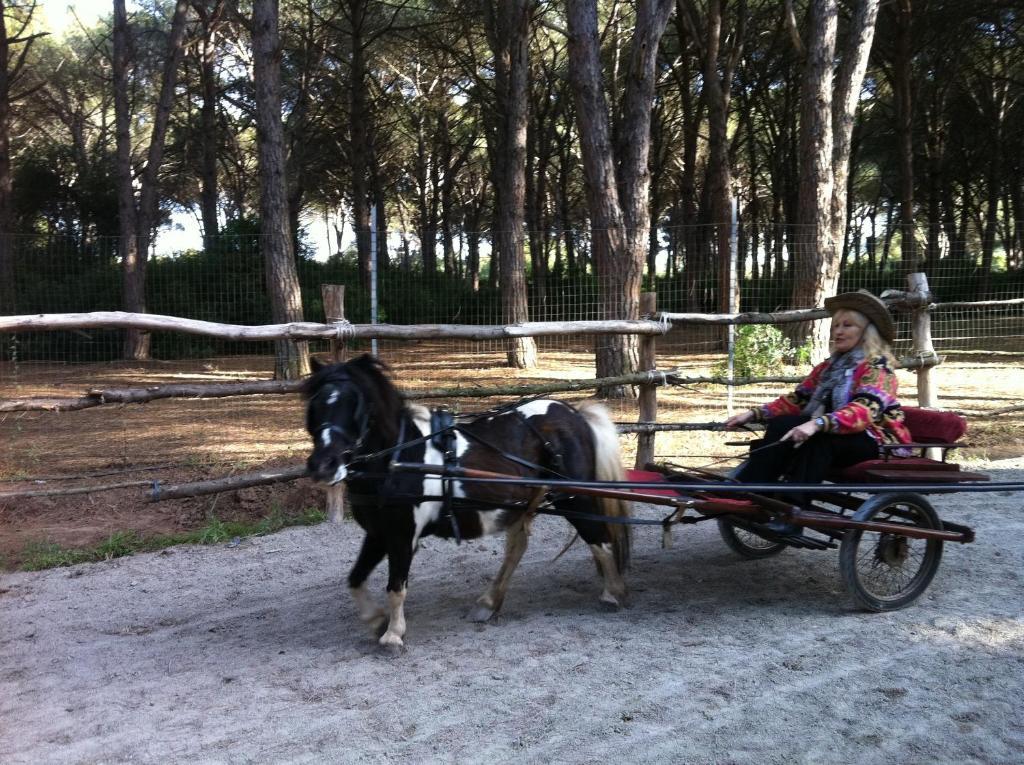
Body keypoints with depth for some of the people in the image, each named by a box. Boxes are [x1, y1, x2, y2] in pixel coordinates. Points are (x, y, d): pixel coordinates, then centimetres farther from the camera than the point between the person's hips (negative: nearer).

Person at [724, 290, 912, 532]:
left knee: (817, 439, -36)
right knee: (782, 425, -19)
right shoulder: (830, 367, 14)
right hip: (835, 438, 7)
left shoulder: (877, 366, -9)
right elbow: (797, 400, 7)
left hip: (878, 441, -7)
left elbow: (866, 410, -28)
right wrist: (754, 414, -8)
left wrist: (817, 424, -43)